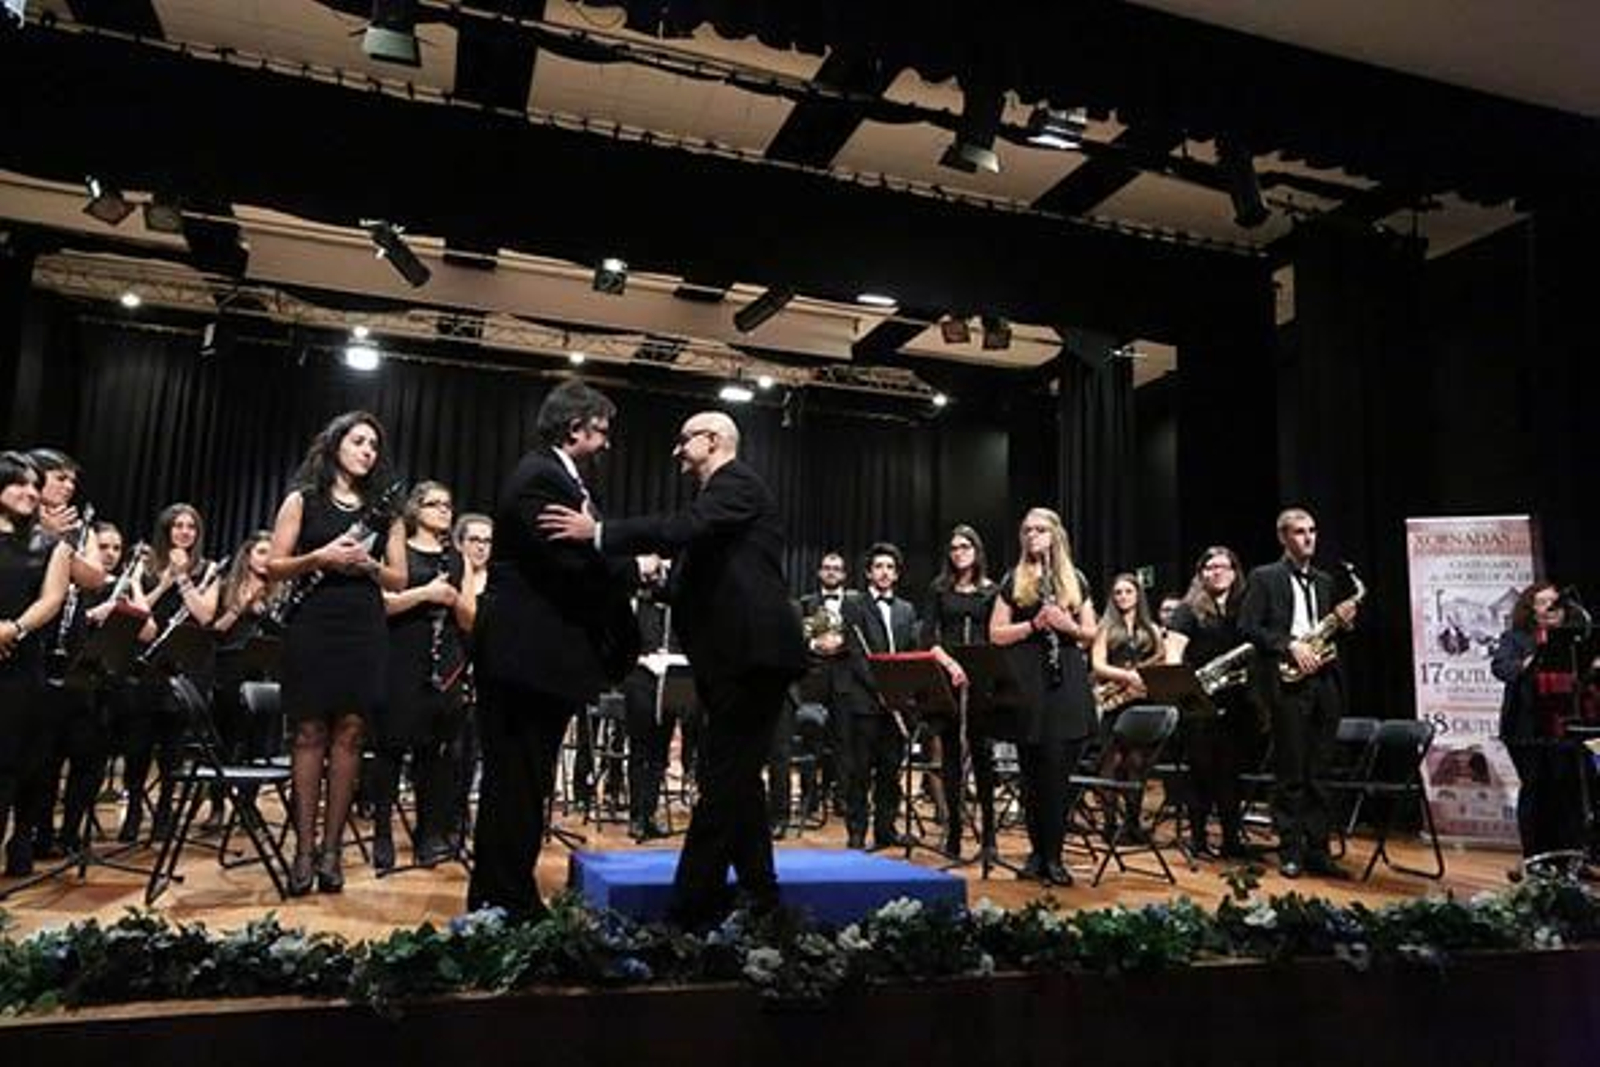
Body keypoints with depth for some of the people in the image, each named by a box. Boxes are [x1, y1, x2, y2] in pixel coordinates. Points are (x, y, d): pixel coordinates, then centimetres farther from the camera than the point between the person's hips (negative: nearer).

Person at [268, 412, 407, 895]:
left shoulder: (383, 510, 12)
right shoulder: (303, 500, 6)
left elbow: (399, 579, 10)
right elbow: (274, 567, 1)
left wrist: (368, 563, -9)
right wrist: (320, 557, -15)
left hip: (364, 630, 2)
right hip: (311, 626, -2)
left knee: (348, 733, 0)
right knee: (310, 733, -1)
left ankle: (331, 848, 8)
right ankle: (304, 849, 6)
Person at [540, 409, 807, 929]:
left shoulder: (737, 483, -7)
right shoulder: (719, 493, 22)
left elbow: (686, 528, -24)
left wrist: (599, 532, -24)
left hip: (751, 652, -11)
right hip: (738, 655, 11)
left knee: (723, 777, -8)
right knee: (735, 776, 15)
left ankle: (693, 904, -4)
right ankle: (759, 892, 26)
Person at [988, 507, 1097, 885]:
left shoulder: (1075, 580, 12)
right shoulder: (1012, 580, 7)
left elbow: (1091, 634, 13)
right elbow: (995, 634, 2)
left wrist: (1070, 626, -9)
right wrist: (1034, 624, -12)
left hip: (1067, 683, 1)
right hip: (1026, 684, -1)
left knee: (1059, 771, -2)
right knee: (1032, 772, 3)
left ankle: (1052, 856, 6)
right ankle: (1039, 850, 16)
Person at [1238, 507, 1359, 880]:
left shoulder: (1324, 581, 19)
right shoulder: (1263, 578, 1)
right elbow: (1247, 627, -7)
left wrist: (1342, 621, 2)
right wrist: (1289, 646, -15)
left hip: (1324, 681, 5)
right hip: (1288, 682, -5)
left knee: (1319, 772, 7)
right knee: (1290, 772, -1)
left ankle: (1317, 850, 14)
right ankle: (1290, 852, 8)